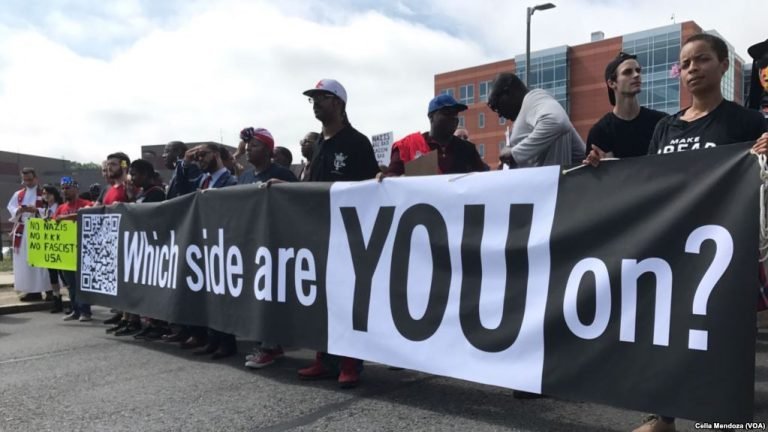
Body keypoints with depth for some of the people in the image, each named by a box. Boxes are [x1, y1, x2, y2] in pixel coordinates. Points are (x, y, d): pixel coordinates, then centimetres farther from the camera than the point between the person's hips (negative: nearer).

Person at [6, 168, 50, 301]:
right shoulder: (18, 194, 16)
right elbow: (11, 207, 4)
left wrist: (36, 210, -22)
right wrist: (18, 210, -17)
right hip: (21, 231, 5)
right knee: (23, 261, 3)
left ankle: (38, 290, -3)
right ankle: (31, 290, 8)